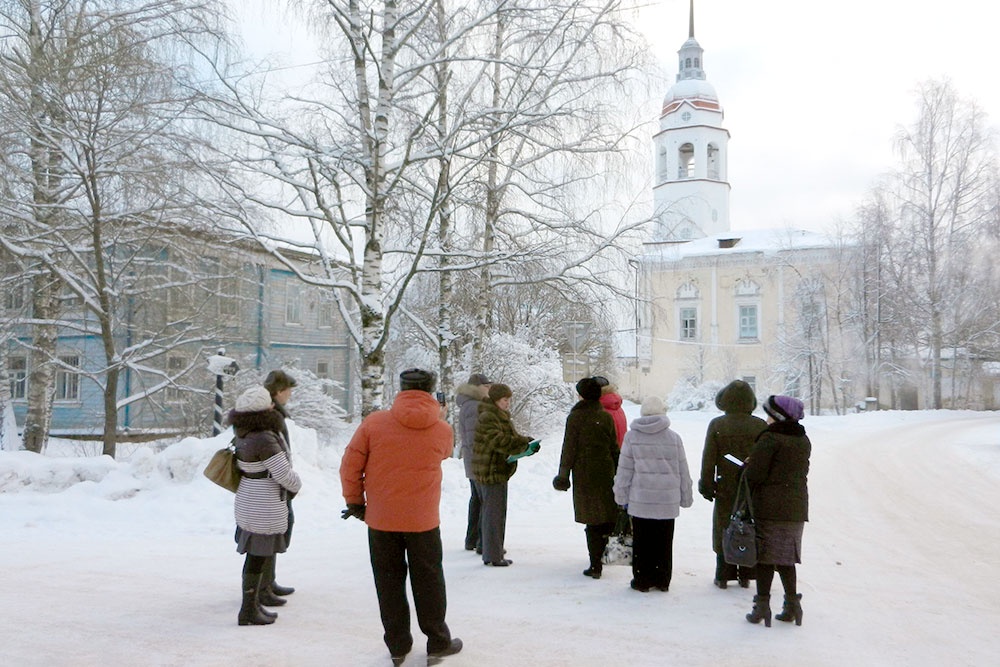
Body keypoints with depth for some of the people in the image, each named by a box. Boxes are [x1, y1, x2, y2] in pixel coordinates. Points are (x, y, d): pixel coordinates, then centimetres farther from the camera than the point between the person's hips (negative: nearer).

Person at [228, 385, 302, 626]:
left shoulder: (244, 433, 2)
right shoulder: (264, 440, -25)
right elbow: (284, 474, -22)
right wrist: (296, 485, -1)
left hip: (248, 504, 9)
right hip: (264, 510, -9)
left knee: (256, 556, 18)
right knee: (258, 558, 2)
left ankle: (253, 604, 29)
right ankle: (248, 611, 12)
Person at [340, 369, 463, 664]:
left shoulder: (374, 422, -9)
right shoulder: (442, 430, -6)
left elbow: (350, 464, -5)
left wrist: (355, 501, 9)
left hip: (380, 518, 0)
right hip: (423, 519, 0)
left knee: (389, 582, 13)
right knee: (428, 581, 14)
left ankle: (397, 645, 22)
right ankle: (438, 642, 25)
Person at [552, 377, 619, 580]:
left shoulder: (575, 417, -8)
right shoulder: (606, 417, 3)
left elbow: (569, 449, -7)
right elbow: (614, 448, 8)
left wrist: (563, 475, 0)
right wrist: (616, 474, 16)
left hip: (584, 475, -3)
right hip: (606, 474, 3)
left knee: (592, 521, 1)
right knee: (606, 515, 15)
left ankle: (595, 565, 3)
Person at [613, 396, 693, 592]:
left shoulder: (632, 436, -3)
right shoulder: (673, 438, 0)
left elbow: (624, 470, 1)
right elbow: (683, 471, 7)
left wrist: (622, 496, 10)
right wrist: (686, 497, 18)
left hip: (640, 500, -1)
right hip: (667, 501, 1)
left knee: (642, 541, 7)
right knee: (664, 542, 10)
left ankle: (642, 580, 12)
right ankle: (663, 580, 17)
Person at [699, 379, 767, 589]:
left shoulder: (717, 425, -7)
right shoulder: (761, 426, -2)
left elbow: (708, 459, -6)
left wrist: (706, 486, 3)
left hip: (726, 489, -1)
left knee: (724, 532, 7)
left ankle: (723, 576, 11)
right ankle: (746, 576, 17)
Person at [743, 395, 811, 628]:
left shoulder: (770, 439, -15)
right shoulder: (804, 441, 10)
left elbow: (754, 474, -17)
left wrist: (747, 465, 4)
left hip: (769, 507, -7)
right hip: (796, 508, 7)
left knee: (765, 556, 2)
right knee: (785, 557, 15)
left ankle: (762, 606, 6)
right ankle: (792, 603, 16)